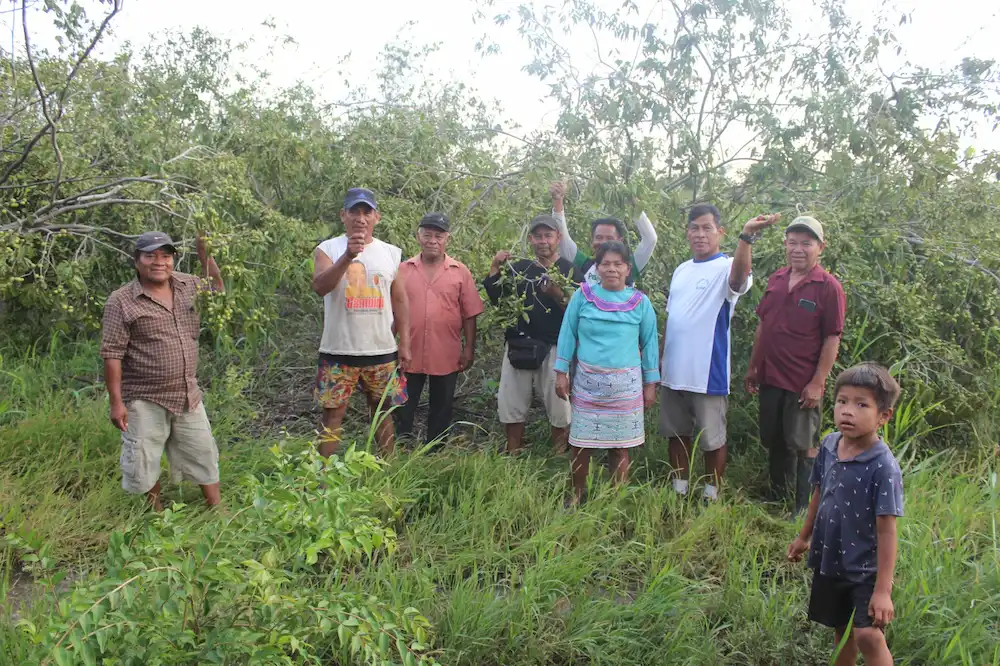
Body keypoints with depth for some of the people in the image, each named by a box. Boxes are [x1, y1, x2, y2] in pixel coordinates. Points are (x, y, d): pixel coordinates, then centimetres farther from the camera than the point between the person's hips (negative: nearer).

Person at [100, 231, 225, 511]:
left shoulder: (187, 285, 3)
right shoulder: (121, 301, -11)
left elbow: (217, 288, 22)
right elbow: (112, 354, -12)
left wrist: (205, 254, 5)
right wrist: (116, 402, -15)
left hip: (189, 396, 5)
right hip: (145, 402, -4)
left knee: (204, 456, 14)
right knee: (144, 466, 8)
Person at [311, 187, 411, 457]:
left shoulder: (391, 253, 8)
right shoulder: (327, 249, -1)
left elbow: (399, 301, 11)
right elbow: (320, 286, -19)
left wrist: (404, 344, 5)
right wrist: (348, 256, -32)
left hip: (382, 351, 3)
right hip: (338, 351, -2)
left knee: (383, 415, 12)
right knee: (332, 416, 1)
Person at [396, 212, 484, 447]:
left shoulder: (460, 272, 0)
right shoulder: (403, 270, 2)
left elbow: (470, 315, 1)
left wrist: (469, 350, -2)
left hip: (447, 357, 0)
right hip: (409, 355, 0)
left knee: (441, 412, 12)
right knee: (403, 410, 8)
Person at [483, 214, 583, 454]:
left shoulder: (570, 271, -1)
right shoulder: (518, 268, 12)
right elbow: (496, 298, 7)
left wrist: (557, 294, -27)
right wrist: (495, 269, -3)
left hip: (554, 348, -4)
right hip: (517, 346, 4)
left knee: (559, 407, 1)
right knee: (511, 405, 10)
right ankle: (512, 457, 23)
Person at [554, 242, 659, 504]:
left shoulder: (640, 302, 0)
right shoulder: (583, 296, -1)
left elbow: (649, 343, 5)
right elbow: (568, 334, 3)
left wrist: (650, 383, 5)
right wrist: (561, 373, 1)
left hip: (625, 384, 0)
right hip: (587, 381, 0)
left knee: (620, 445, 6)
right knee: (581, 443, 6)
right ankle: (577, 496, 23)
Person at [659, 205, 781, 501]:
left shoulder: (726, 267, -11)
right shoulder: (681, 270, 11)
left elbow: (739, 279, -37)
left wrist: (747, 236, -53)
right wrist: (660, 358, 14)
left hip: (709, 374, -6)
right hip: (673, 372, 7)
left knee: (712, 440, 6)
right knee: (677, 434, 17)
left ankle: (711, 496, 23)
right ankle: (678, 492, 32)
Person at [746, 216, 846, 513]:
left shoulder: (828, 287, -10)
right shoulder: (776, 280, 8)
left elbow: (832, 339, -12)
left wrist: (818, 382, -15)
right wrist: (753, 367, 14)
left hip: (803, 384, -6)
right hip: (770, 378, 6)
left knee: (803, 446, 3)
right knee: (775, 442, 17)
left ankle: (804, 510, 15)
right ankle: (777, 499, 33)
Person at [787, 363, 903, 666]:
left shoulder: (883, 467, -24)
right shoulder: (829, 445, -6)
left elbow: (886, 531, -22)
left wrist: (883, 590, -21)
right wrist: (804, 537, 20)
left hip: (865, 569, -6)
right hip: (829, 561, 6)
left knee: (868, 635, -16)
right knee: (842, 630, 21)